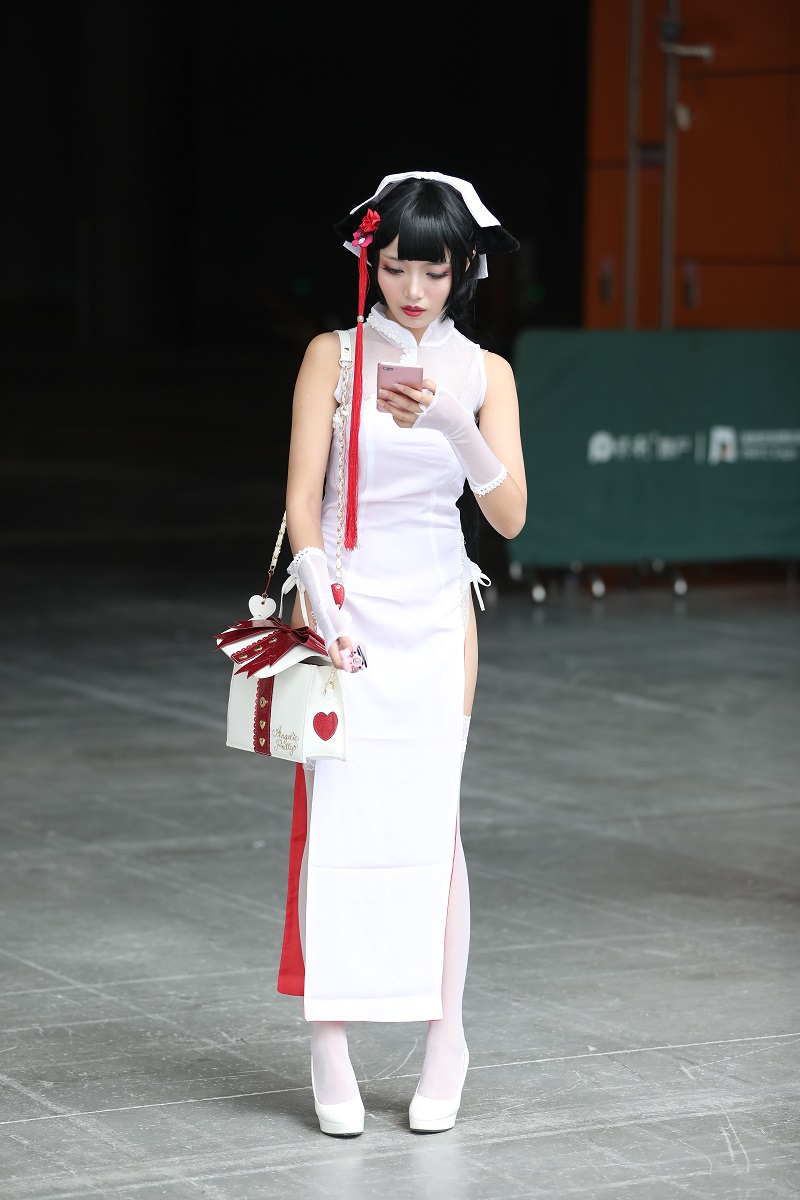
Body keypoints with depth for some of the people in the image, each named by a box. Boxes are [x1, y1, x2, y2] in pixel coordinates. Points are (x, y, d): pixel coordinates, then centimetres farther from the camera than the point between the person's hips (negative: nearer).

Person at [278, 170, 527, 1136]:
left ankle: (445, 1036, 12)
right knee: (334, 816, -3)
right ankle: (331, 1051, 3)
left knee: (430, 817, 1)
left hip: (436, 612, 1)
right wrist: (320, 604, -17)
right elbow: (302, 496, -4)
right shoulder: (333, 356, 0)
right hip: (345, 605, -1)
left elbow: (510, 515, -4)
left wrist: (453, 423, -18)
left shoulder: (483, 373, 4)